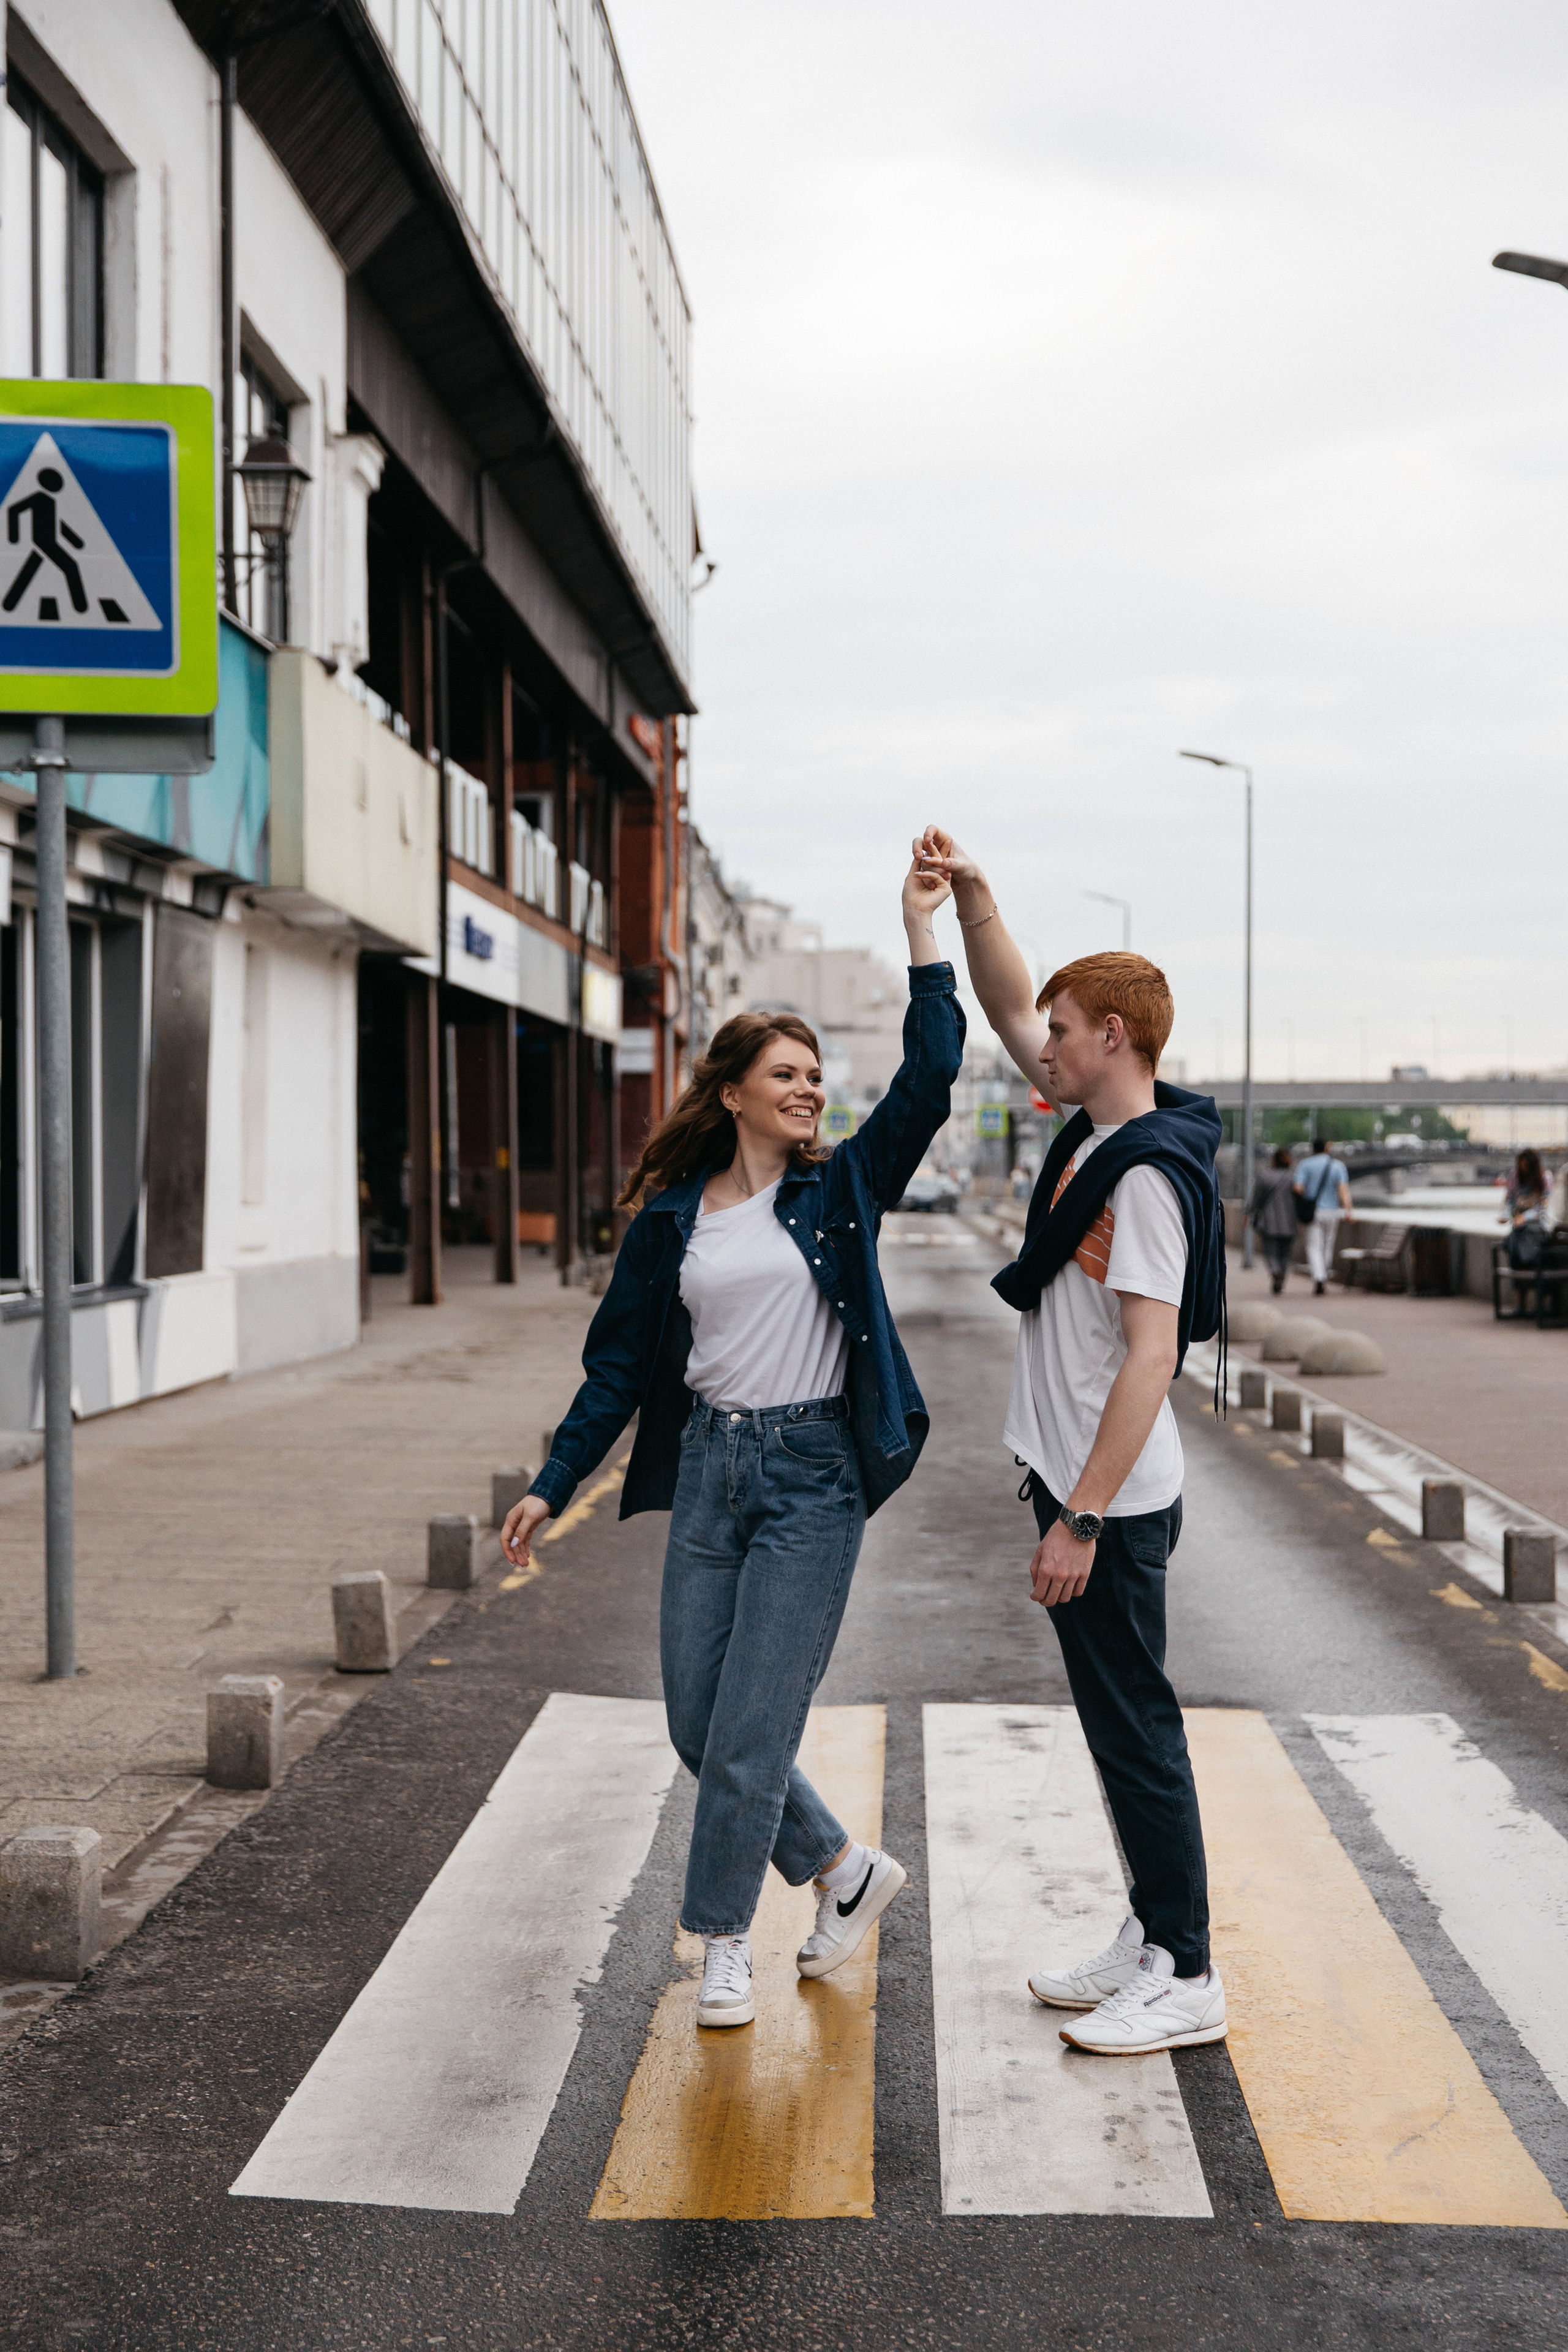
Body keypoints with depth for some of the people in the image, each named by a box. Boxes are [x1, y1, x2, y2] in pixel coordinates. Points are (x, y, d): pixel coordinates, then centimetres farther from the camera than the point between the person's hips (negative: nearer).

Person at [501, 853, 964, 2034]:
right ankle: (846, 1868, 28)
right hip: (706, 1467, 3)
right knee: (696, 1723, 7)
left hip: (813, 1474, -3)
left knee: (751, 1729, -3)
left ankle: (725, 1946, 14)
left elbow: (929, 1077, -8)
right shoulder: (672, 1217, 7)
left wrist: (923, 927, -10)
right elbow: (621, 1362, 10)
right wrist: (553, 1485, 6)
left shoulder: (840, 1190, 2)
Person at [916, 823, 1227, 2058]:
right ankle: (1153, 1937, 26)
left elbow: (1150, 1356, -24)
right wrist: (973, 894, 6)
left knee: (1136, 1727, -2)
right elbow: (1009, 1009, 19)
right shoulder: (1097, 1130, 8)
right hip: (1088, 1488, 10)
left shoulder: (1150, 1175, -19)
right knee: (1119, 1724, 16)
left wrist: (1081, 1519, -25)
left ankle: (1186, 1979, 8)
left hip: (1113, 1502, -10)